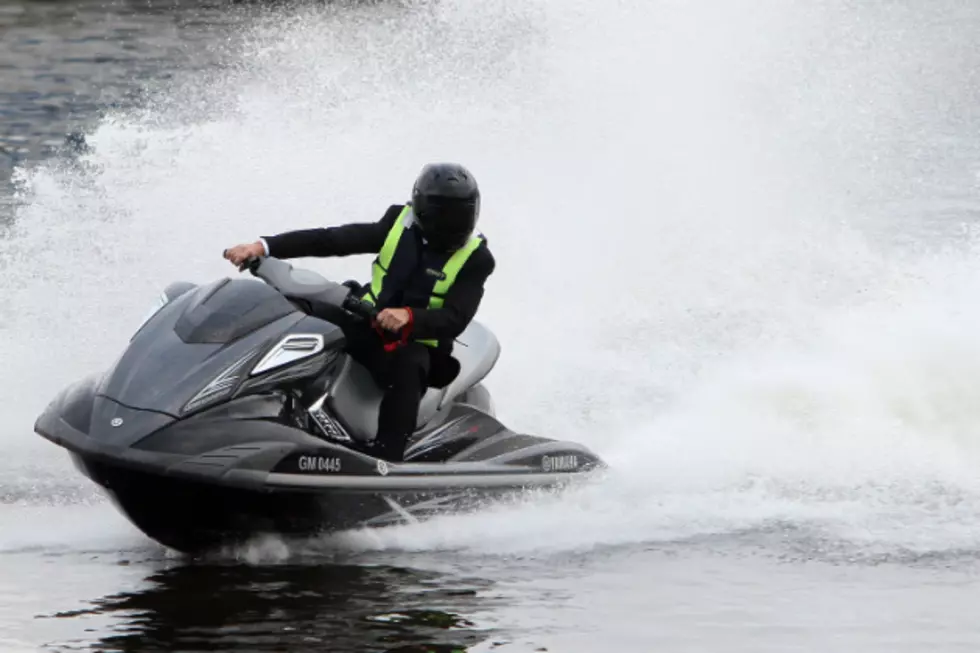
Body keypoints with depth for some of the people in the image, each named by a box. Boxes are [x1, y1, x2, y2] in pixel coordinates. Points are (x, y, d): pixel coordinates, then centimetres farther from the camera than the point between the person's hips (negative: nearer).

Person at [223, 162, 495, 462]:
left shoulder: (475, 259, -7)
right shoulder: (399, 224, 1)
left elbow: (456, 319, -19)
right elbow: (330, 240, -5)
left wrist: (409, 317, -40)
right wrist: (262, 247, -17)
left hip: (417, 344, -4)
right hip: (365, 329, 4)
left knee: (408, 367, -38)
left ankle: (383, 458, -48)